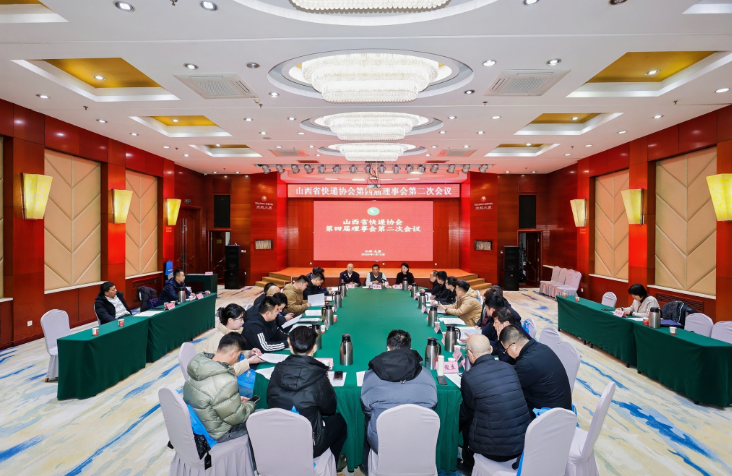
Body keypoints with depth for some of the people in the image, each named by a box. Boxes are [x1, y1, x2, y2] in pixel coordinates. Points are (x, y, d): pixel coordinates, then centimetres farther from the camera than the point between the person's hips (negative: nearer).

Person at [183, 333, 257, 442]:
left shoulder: (198, 363, -10)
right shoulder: (225, 383, -36)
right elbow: (236, 418, -22)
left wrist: (236, 399, 6)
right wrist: (251, 404, -5)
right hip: (217, 434, -8)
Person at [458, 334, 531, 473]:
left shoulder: (468, 377, -16)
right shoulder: (509, 368, -2)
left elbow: (467, 412, 2)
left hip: (496, 450, -5)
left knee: (465, 420, 20)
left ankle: (468, 465, 40)